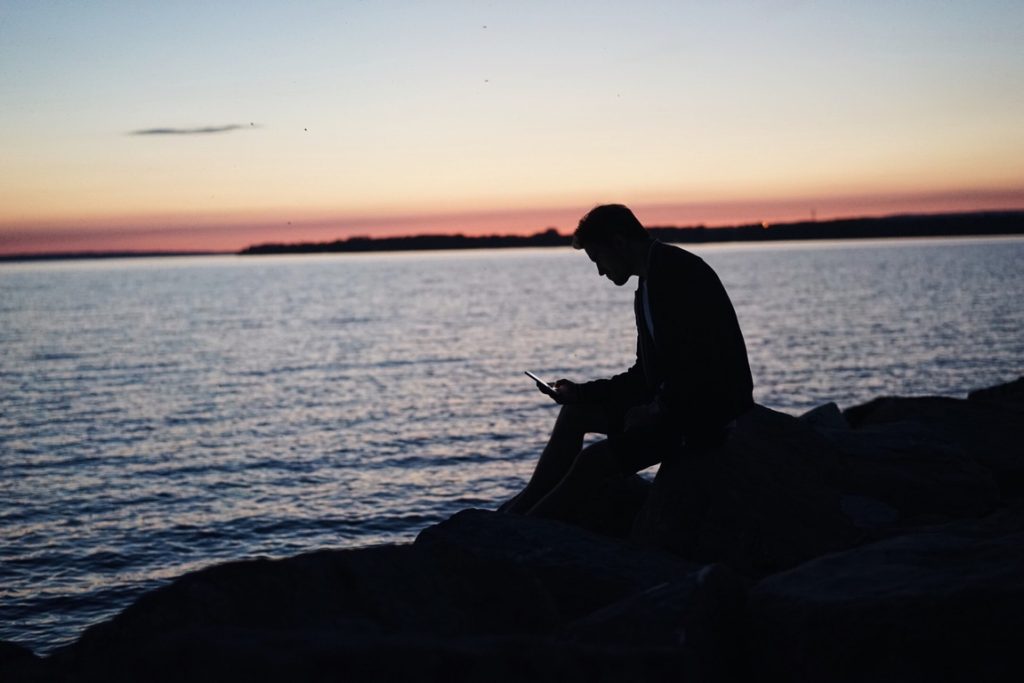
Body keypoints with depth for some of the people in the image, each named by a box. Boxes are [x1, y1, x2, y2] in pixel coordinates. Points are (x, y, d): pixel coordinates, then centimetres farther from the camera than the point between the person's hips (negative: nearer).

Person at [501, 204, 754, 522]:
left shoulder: (679, 271, -15)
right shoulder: (648, 289, 15)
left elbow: (702, 362, -24)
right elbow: (644, 376, 18)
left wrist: (661, 408, -19)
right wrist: (581, 392, 12)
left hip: (709, 410, -11)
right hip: (678, 403, 11)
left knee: (595, 460, -20)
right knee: (574, 412, 13)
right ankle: (526, 505, 13)